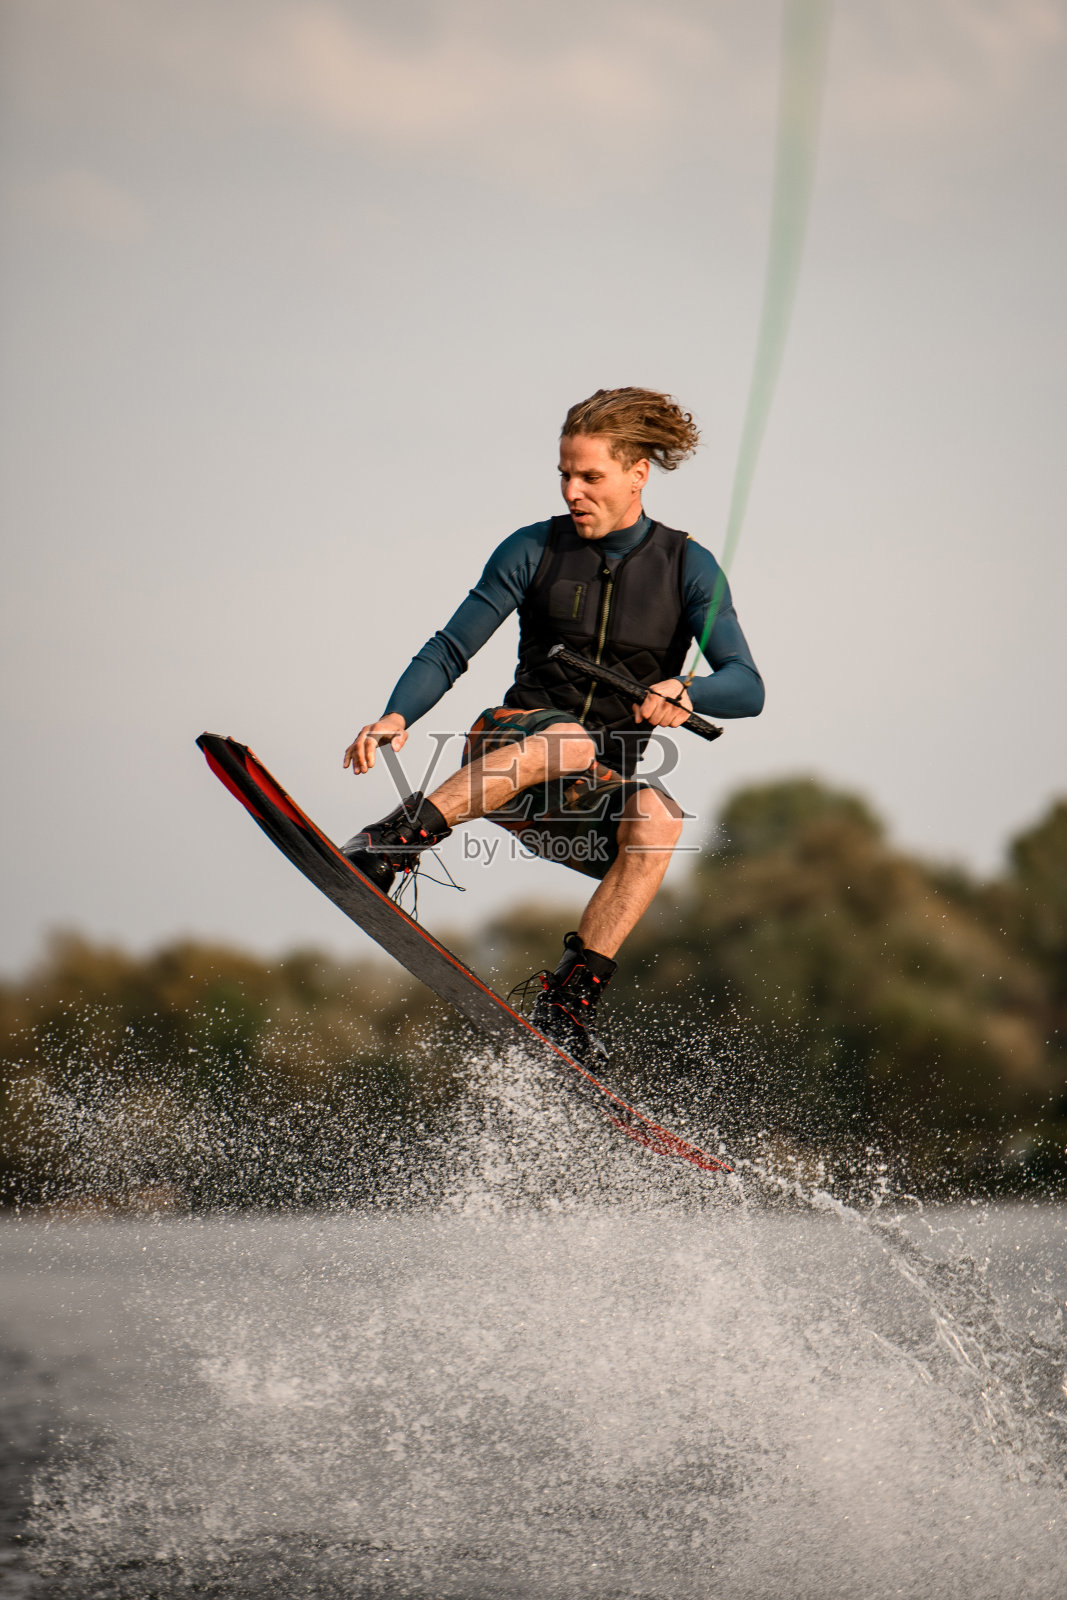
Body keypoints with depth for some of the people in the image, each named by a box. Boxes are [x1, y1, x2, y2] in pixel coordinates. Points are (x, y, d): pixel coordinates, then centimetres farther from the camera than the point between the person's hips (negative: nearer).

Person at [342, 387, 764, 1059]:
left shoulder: (688, 567, 1)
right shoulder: (535, 550, 2)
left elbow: (747, 687, -9)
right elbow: (450, 651, 1)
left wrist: (685, 693, -32)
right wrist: (398, 716, -19)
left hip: (591, 800, 1)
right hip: (509, 745, -1)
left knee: (657, 819, -34)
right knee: (570, 740, -37)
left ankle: (571, 1000, -33)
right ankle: (391, 844, -38)